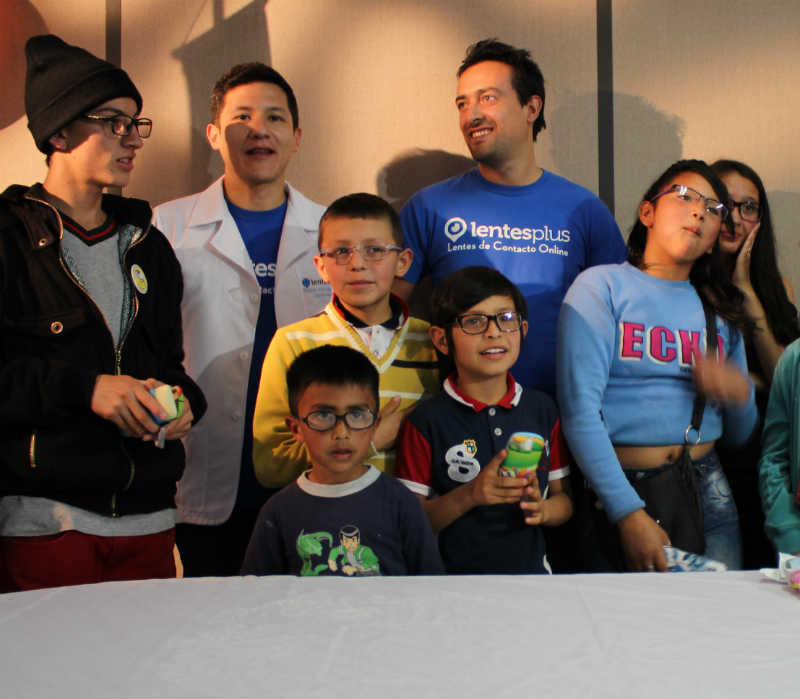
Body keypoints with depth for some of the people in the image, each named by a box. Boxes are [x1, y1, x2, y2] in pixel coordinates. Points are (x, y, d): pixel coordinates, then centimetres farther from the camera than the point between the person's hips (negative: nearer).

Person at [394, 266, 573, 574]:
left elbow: (564, 499, 14)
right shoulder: (425, 422, -3)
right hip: (456, 573, -3)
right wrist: (469, 495, -17)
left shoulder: (543, 409, 9)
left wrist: (542, 509, -7)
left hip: (532, 571, 3)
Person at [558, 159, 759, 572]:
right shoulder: (602, 287, -3)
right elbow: (579, 410, -13)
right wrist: (629, 515, -18)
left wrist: (739, 394, -7)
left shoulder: (721, 311, 13)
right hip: (623, 485, -5)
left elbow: (740, 437, 17)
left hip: (707, 488, 5)